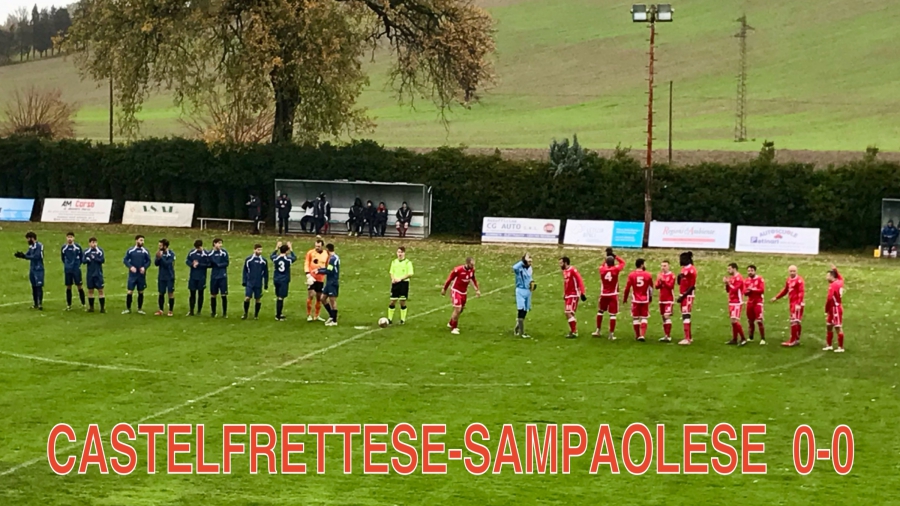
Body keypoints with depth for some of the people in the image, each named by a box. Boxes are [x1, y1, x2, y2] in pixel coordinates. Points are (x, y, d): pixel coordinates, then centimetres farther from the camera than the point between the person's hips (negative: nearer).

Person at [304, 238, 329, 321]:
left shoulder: (326, 254, 4)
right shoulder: (310, 253, -4)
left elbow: (327, 266, 13)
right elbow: (306, 264, -4)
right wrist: (308, 275, -14)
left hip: (321, 279, 4)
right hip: (312, 278, -4)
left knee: (319, 297, 10)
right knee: (311, 295, -12)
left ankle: (317, 315, 22)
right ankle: (309, 315, -2)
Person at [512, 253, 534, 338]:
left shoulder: (530, 268, 9)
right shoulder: (520, 268, -15)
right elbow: (514, 268, -41)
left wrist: (532, 283, 4)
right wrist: (523, 261, -32)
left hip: (528, 291, 8)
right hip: (521, 290, -8)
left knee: (525, 311, 14)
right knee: (521, 310, -9)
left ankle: (516, 329, 30)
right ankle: (522, 333, -8)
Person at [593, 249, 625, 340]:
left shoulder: (602, 269, -4)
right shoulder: (616, 269, -11)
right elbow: (622, 262, 6)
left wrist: (607, 258, 19)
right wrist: (615, 256, 8)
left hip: (604, 294, 3)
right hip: (613, 295, -3)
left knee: (600, 311, 22)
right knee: (612, 314, -1)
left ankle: (598, 331, 26)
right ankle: (611, 334, -2)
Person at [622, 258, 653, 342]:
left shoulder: (631, 275, -5)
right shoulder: (648, 275, -3)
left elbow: (627, 288, -2)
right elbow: (651, 287, 8)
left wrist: (625, 298, 12)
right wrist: (650, 297, 25)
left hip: (635, 300, 0)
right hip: (645, 300, 0)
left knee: (635, 318, 11)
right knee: (644, 318, 5)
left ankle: (637, 336, 15)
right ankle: (642, 335, -6)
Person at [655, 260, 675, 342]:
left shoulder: (671, 275, -8)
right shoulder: (660, 275, 10)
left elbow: (670, 286, -16)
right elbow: (656, 286, 5)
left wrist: (663, 280, -22)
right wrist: (659, 282, -15)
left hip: (669, 299, -6)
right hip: (662, 299, 6)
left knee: (667, 316, -14)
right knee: (663, 317, 9)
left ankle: (668, 336, -15)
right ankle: (665, 335, 16)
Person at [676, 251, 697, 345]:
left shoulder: (691, 270, -16)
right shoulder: (684, 269, 13)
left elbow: (692, 286, -18)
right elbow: (680, 283, 20)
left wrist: (683, 295, -19)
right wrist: (679, 278, -2)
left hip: (688, 296, -10)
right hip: (683, 295, 10)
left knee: (686, 316, -13)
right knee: (685, 316, 14)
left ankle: (687, 339, -15)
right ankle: (689, 337, 22)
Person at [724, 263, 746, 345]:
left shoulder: (738, 278, -13)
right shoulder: (732, 278, 16)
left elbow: (735, 289, -21)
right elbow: (728, 290, 19)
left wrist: (728, 283, -14)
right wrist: (726, 283, 3)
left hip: (737, 303, -10)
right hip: (732, 302, 10)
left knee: (735, 321, -14)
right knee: (733, 321, 10)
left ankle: (743, 339, -7)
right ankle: (734, 339, 14)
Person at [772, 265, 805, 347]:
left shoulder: (799, 280, -14)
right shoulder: (789, 280, 14)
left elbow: (801, 292, -20)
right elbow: (785, 290, 28)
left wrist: (799, 304, -28)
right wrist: (776, 297, 31)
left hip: (797, 304, -9)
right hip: (792, 303, 9)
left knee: (794, 322, -10)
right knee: (797, 322, 14)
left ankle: (793, 341, -8)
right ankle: (797, 339, 20)